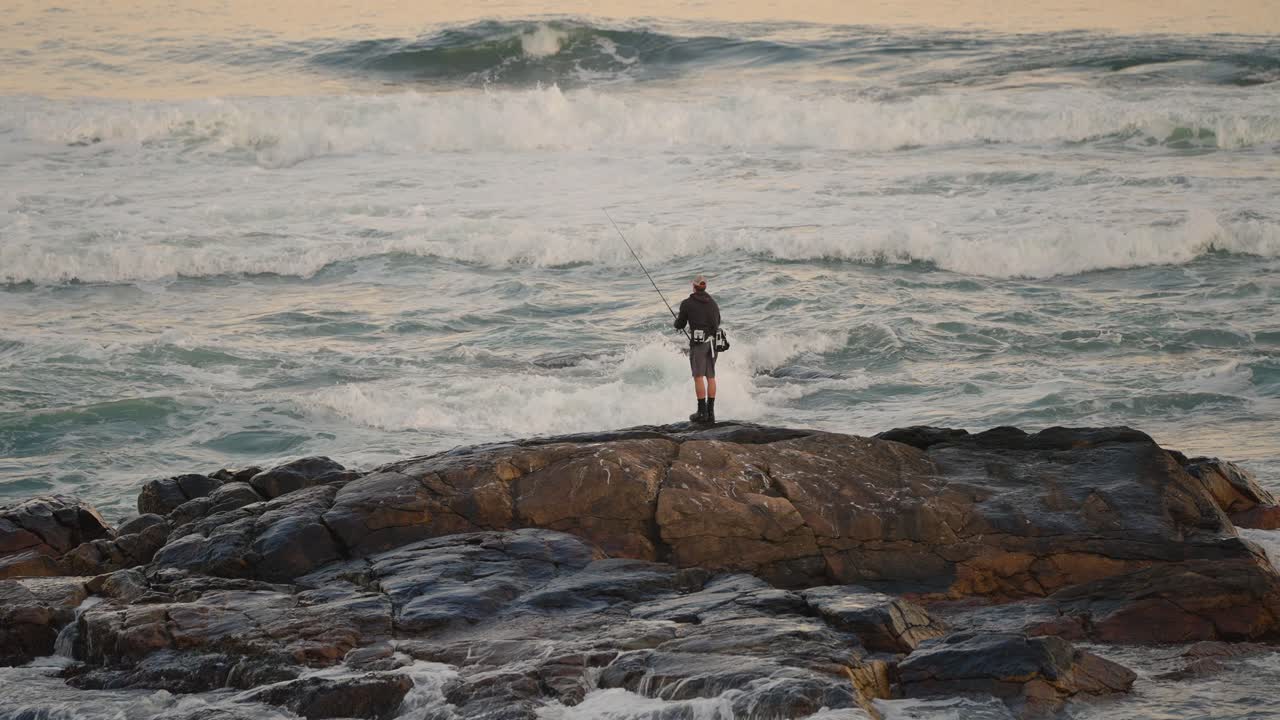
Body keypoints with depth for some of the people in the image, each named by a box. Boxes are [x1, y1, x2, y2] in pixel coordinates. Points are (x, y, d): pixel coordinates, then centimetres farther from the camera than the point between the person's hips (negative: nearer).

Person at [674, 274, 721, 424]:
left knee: (698, 376, -5)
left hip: (698, 342, -5)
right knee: (710, 376, 7)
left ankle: (702, 412, -9)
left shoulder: (687, 304, -4)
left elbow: (680, 325, 3)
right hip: (712, 341, 5)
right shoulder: (712, 302, 12)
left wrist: (677, 321, 27)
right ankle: (710, 412, 4)